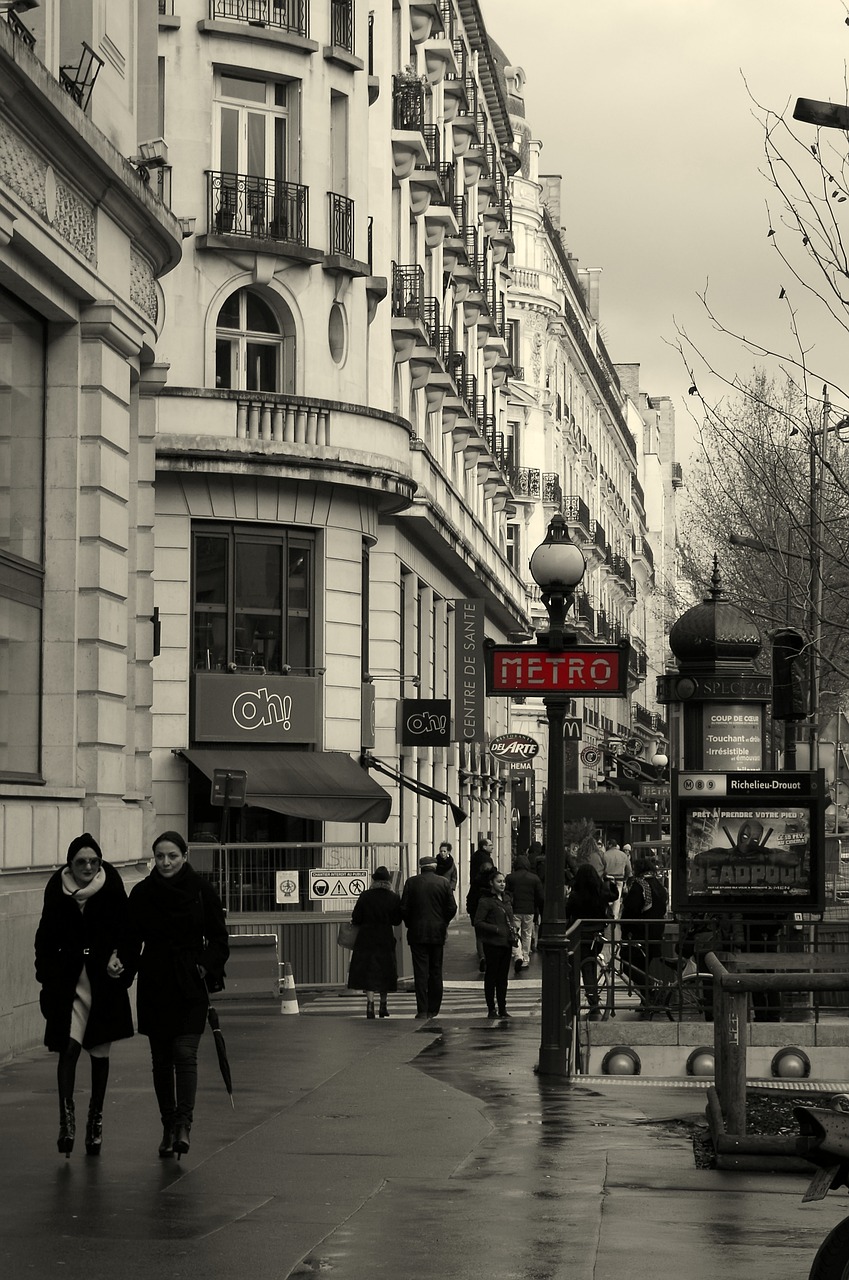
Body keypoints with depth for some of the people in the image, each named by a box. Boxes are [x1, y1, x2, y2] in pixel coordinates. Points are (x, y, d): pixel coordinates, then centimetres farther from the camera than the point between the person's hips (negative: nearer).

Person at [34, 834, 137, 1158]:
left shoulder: (112, 888, -7)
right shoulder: (57, 891, -5)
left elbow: (126, 933, -1)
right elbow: (46, 937, 2)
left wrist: (120, 960, -18)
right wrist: (48, 974, -7)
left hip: (105, 979, 1)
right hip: (69, 980, 0)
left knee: (99, 1052, 10)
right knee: (69, 1046, -16)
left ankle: (96, 1117, 23)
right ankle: (66, 1116, -18)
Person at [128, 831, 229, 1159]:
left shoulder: (202, 891, -1)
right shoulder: (142, 893, 2)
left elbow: (219, 939, 5)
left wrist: (208, 967, -9)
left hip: (190, 987, -2)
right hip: (154, 987, 2)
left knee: (185, 1053, -13)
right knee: (161, 1058, 6)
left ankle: (183, 1123, -17)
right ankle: (168, 1126, 13)